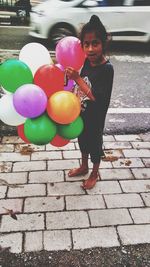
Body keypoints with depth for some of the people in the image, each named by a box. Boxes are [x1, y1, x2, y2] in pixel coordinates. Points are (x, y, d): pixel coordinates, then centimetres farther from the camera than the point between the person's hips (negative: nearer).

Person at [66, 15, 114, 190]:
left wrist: (77, 78, -33)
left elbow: (97, 98, -31)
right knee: (82, 140, 24)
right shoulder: (87, 61, -7)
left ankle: (94, 173, 39)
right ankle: (84, 167, 50)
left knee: (94, 144, 14)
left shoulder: (107, 69, -26)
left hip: (95, 118, -6)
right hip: (82, 113, 7)